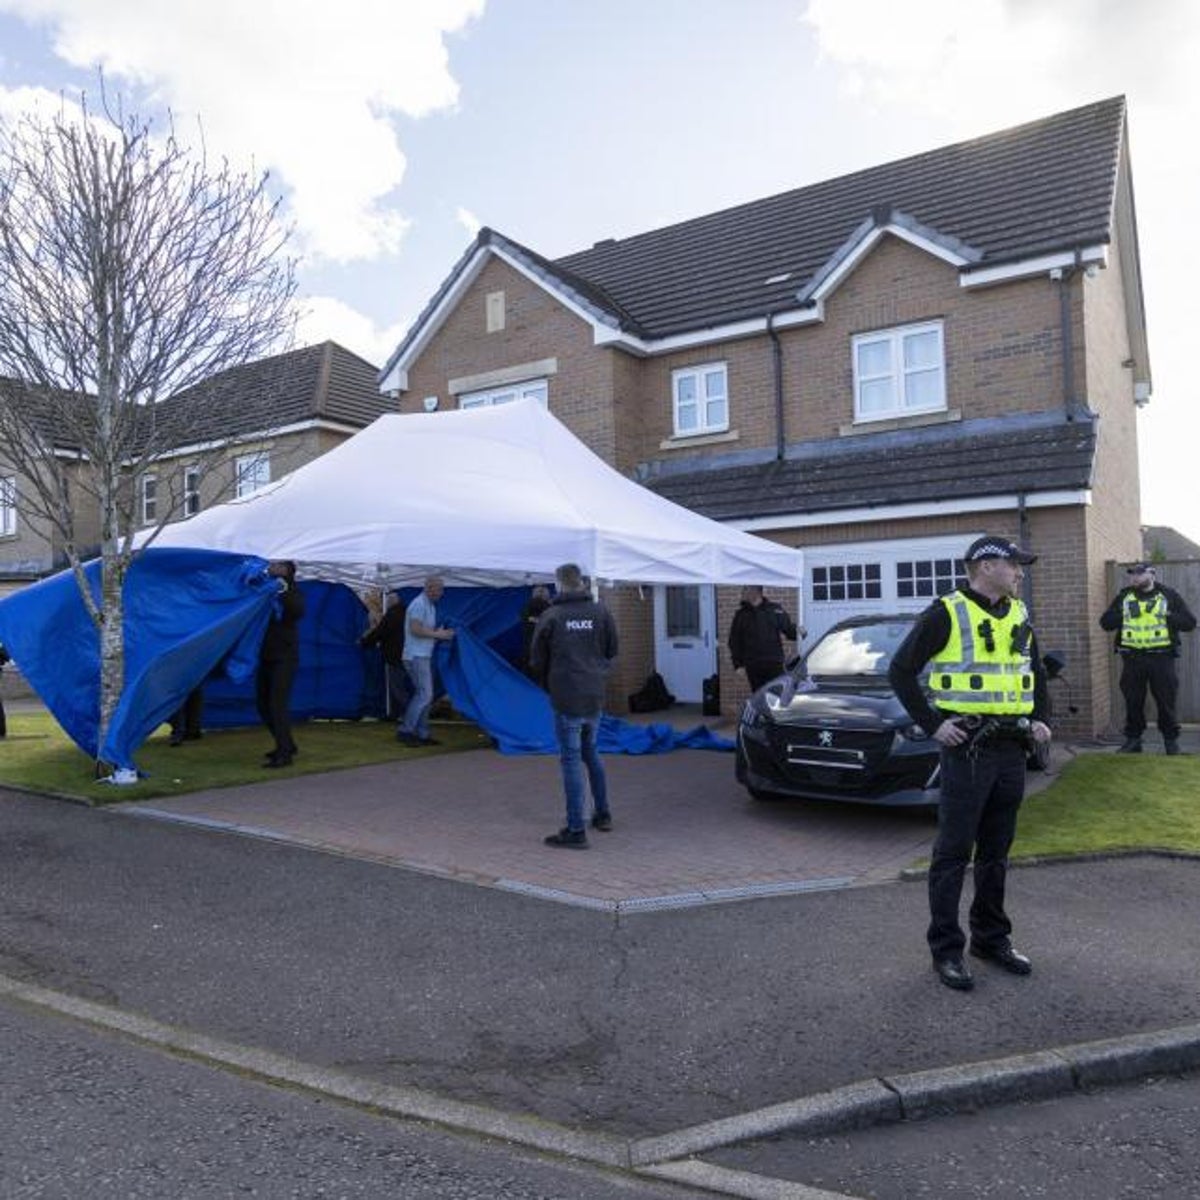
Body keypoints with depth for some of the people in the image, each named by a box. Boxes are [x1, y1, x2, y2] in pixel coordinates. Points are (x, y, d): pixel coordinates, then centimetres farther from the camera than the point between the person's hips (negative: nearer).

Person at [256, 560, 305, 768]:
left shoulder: (293, 593, -6)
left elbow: (299, 611, -25)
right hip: (266, 657, 7)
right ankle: (287, 745, 26)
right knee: (263, 704, 11)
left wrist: (284, 590, -35)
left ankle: (284, 754, -8)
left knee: (277, 704, -12)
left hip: (284, 658, -6)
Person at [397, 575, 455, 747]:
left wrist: (441, 634, 10)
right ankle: (405, 731, -8)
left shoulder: (430, 606, 19)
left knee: (426, 695, 10)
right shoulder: (419, 604, -12)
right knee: (424, 694, -13)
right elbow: (415, 629, -22)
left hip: (424, 657, 10)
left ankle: (422, 734, 14)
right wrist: (436, 634, -15)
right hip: (417, 657, -10)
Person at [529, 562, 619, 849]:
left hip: (566, 699, -4)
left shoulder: (550, 617, -9)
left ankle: (576, 831, 2)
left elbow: (537, 661, 0)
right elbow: (611, 652, 10)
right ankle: (602, 814, 31)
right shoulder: (601, 613, 1)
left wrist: (549, 686, 17)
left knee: (572, 760, -1)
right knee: (591, 753, 22)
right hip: (595, 696, 5)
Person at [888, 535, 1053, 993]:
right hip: (967, 748, -7)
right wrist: (932, 724, -13)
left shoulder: (1019, 616, 13)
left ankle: (991, 938, 29)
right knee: (953, 852, -1)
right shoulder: (946, 614, -9)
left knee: (996, 851, 16)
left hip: (1012, 749, 7)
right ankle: (946, 950, 9)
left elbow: (1036, 671, 27)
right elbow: (901, 670, -9)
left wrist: (1040, 719, 13)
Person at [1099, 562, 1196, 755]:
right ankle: (1133, 740, 18)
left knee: (1166, 701, 4)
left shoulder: (1169, 595, 4)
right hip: (1132, 658, 2)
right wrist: (1125, 614, -10)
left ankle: (1171, 741, 17)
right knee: (1133, 702, 7)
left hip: (1161, 657, -2)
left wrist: (1166, 616, -14)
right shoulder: (1123, 597, 9)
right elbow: (1105, 622, 5)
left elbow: (1189, 623, 0)